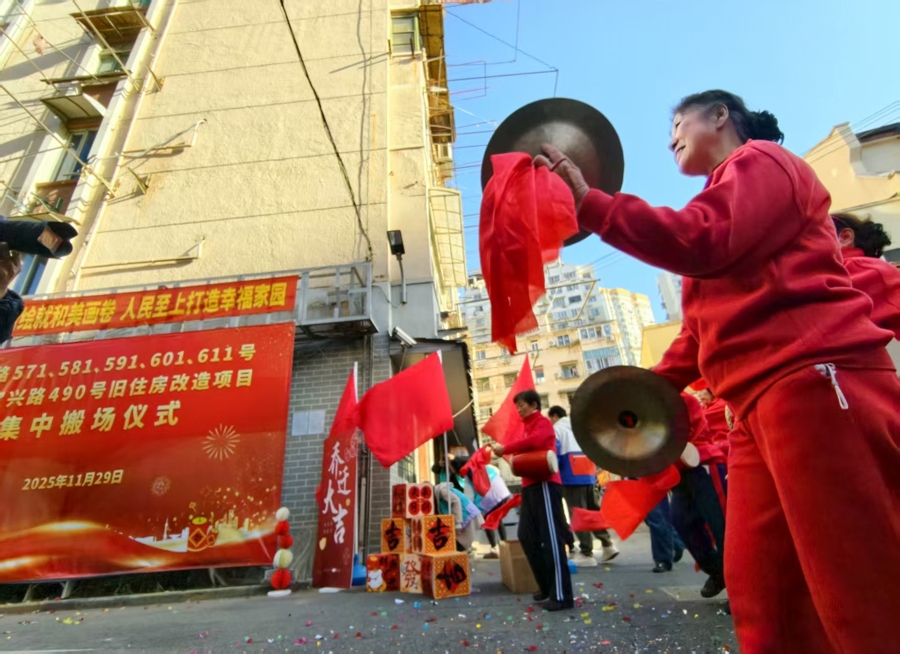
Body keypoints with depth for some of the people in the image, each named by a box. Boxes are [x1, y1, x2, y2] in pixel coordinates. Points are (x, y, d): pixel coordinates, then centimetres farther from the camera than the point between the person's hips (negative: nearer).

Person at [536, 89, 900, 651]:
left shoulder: (761, 159, 6)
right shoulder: (729, 190, 30)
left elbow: (701, 241, -17)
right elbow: (705, 323, 25)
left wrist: (588, 203, -13)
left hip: (813, 379, -9)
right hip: (761, 401, 9)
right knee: (760, 595, 9)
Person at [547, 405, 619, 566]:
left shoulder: (556, 429, -1)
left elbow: (554, 454, -9)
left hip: (571, 477, -7)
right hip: (589, 476, 7)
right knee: (595, 511, 18)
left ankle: (586, 554, 0)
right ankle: (607, 545, 16)